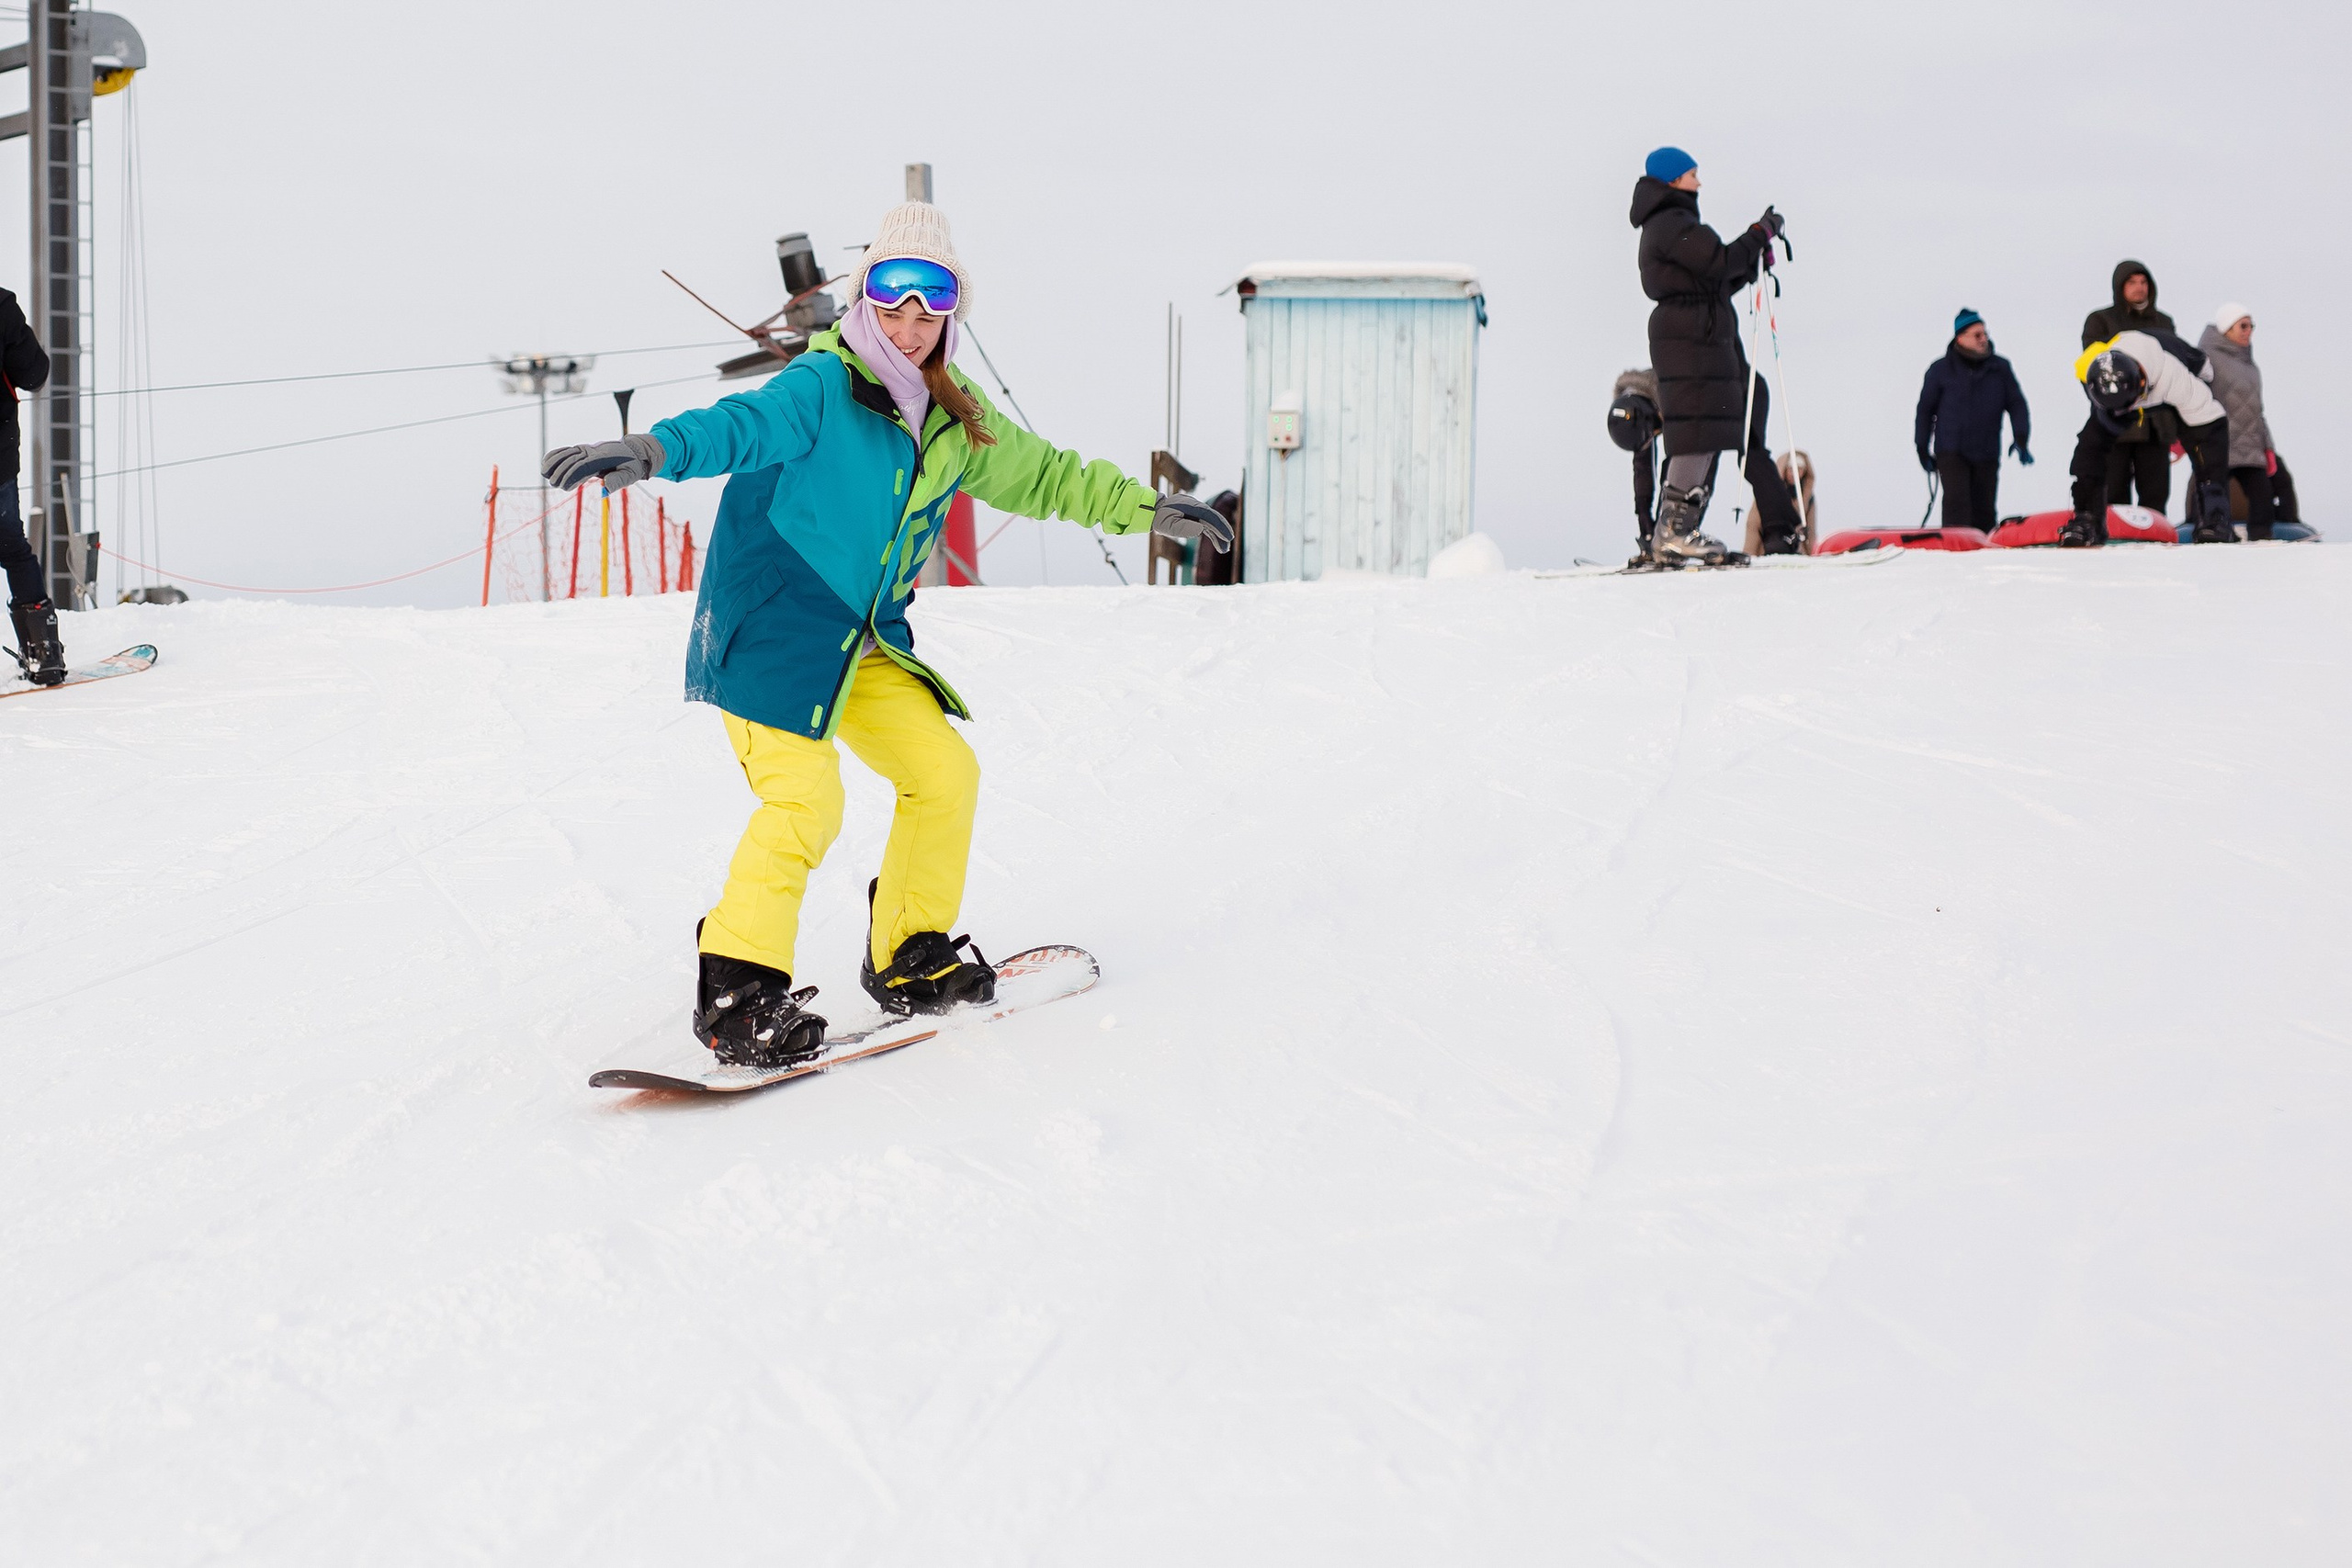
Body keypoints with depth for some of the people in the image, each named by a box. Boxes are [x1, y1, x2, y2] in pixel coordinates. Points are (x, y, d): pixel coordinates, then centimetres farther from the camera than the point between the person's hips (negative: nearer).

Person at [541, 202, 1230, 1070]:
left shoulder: (953, 420, 9)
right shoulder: (819, 388, -14)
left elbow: (1040, 473, 23)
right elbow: (741, 425, -32)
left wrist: (1143, 508, 24)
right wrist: (655, 449, -52)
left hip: (866, 644, 8)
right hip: (770, 631, -8)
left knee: (945, 771, 7)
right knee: (805, 797, -21)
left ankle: (910, 957, 23)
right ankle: (738, 992, -12)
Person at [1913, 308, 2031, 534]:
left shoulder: (1999, 368, 3)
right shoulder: (1941, 370, -1)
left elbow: (2016, 404, 9)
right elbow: (1925, 409, 7)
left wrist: (2021, 439, -4)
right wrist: (1922, 449, 8)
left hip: (1987, 454, 3)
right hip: (1951, 453, -2)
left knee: (1984, 509, 8)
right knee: (1957, 503, -17)